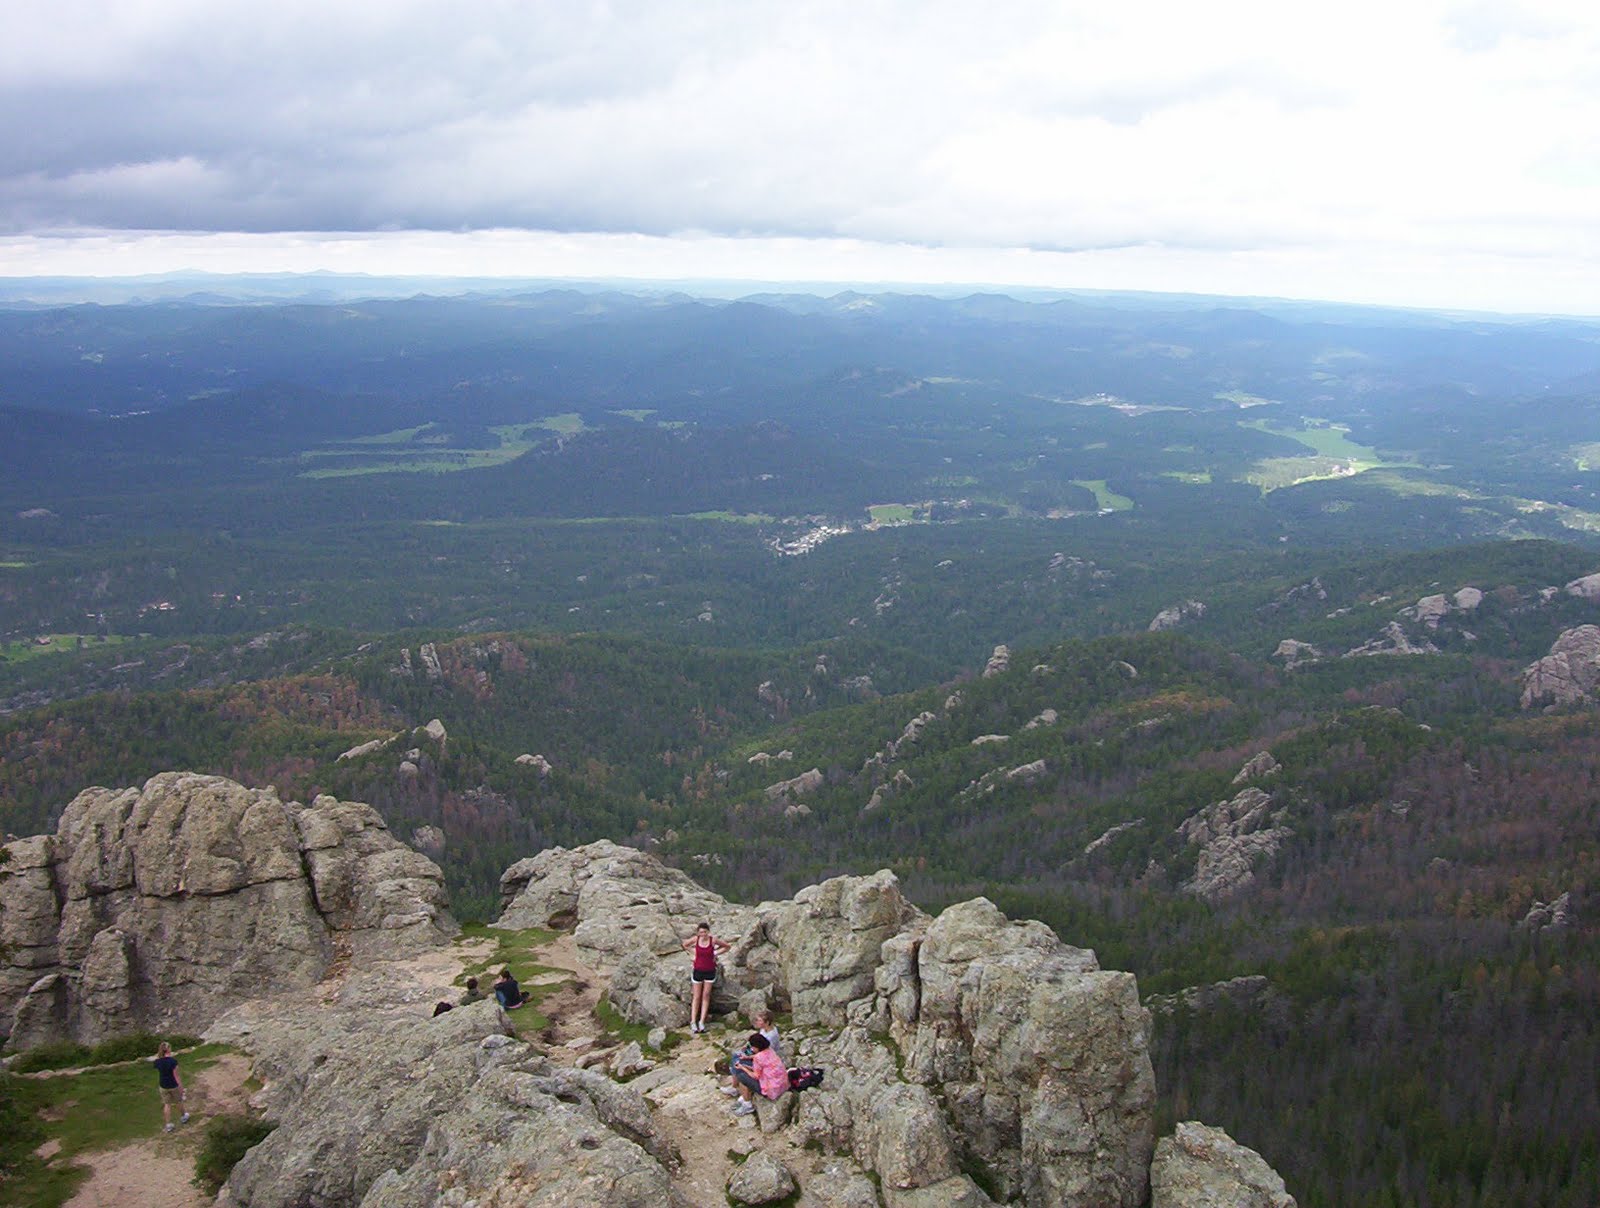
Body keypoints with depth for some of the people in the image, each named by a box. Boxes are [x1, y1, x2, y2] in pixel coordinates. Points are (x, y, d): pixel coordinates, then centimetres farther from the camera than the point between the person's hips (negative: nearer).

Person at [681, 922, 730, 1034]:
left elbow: (727, 946, 1)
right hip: (698, 971, 0)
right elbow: (685, 945, 9)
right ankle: (693, 1022, 7)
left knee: (706, 996, 4)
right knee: (696, 997, 4)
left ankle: (702, 1022, 10)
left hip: (710, 971, 0)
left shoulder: (713, 941, -13)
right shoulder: (695, 939, -11)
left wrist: (716, 952, -4)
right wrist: (693, 951, -1)